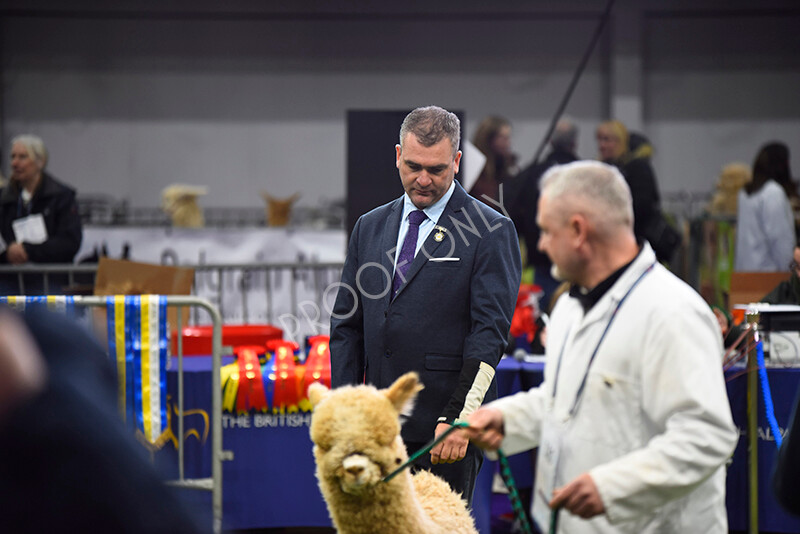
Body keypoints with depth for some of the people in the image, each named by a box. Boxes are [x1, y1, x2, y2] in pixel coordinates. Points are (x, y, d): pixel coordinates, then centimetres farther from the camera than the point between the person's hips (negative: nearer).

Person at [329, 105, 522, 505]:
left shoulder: (490, 232, -2)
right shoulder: (369, 227, 15)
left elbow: (490, 332, -8)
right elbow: (346, 326, 16)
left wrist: (459, 417, -16)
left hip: (448, 431, -5)